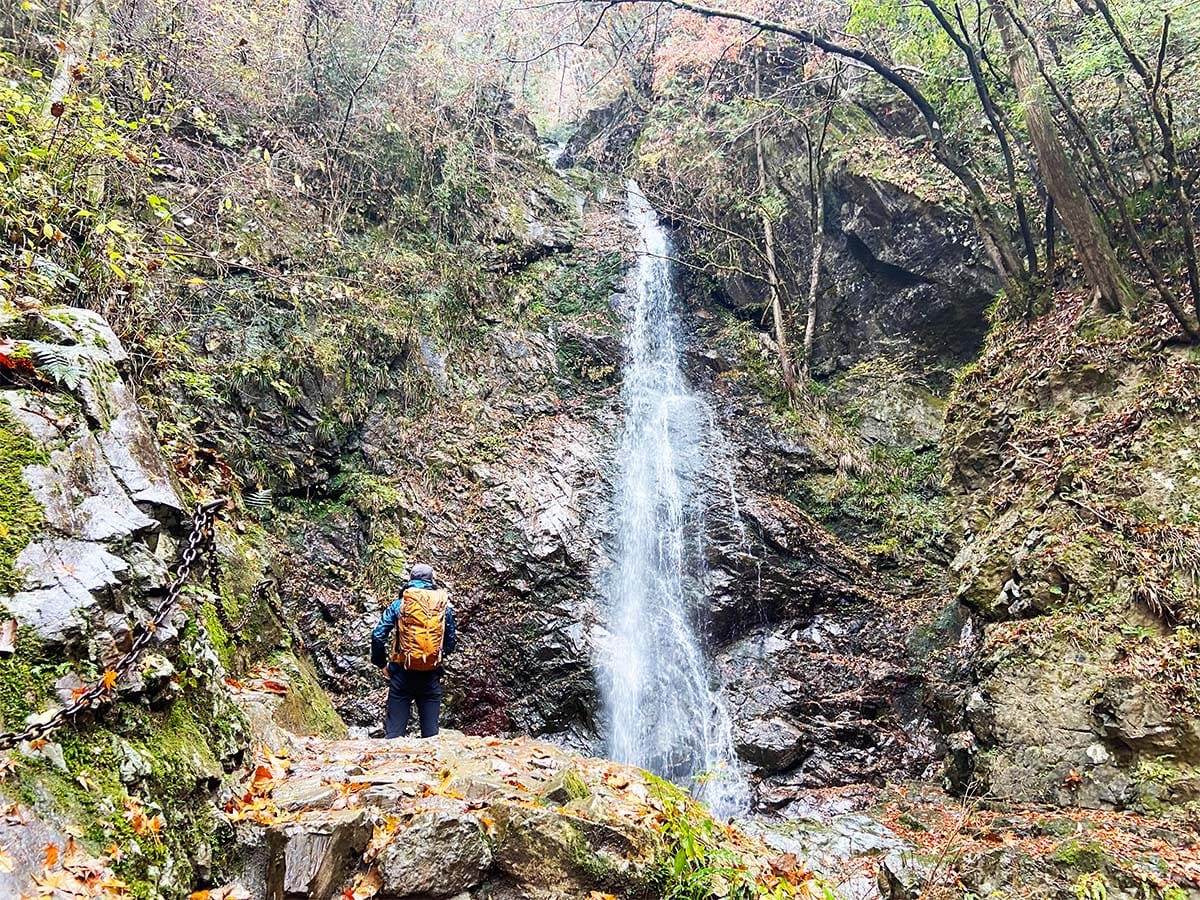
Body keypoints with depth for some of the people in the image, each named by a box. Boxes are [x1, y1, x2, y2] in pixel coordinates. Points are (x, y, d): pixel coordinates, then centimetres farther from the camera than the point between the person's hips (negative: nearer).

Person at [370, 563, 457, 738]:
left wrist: (381, 664, 8)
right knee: (431, 730, 7)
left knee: (395, 730, 3)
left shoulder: (398, 604, 0)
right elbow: (451, 642, 10)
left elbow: (378, 636, -4)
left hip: (402, 672, -1)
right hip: (432, 675, 1)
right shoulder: (444, 606, 6)